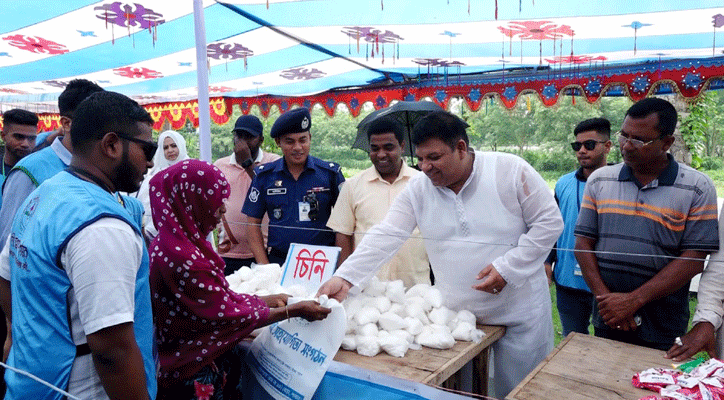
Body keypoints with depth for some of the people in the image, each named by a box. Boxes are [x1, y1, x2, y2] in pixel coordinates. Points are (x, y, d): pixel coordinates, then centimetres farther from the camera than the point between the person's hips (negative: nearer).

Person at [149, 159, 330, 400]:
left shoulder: (175, 242, 1)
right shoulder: (184, 259, -28)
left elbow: (220, 298, 4)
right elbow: (229, 314, -20)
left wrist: (272, 300, 5)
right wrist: (294, 311, -12)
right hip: (196, 376, -9)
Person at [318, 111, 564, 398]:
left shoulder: (510, 170, -12)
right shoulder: (418, 189, -3)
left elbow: (549, 222, -8)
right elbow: (384, 237, -8)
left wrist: (507, 267, -17)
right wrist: (345, 278, -19)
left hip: (519, 312, -2)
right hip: (454, 313, 3)